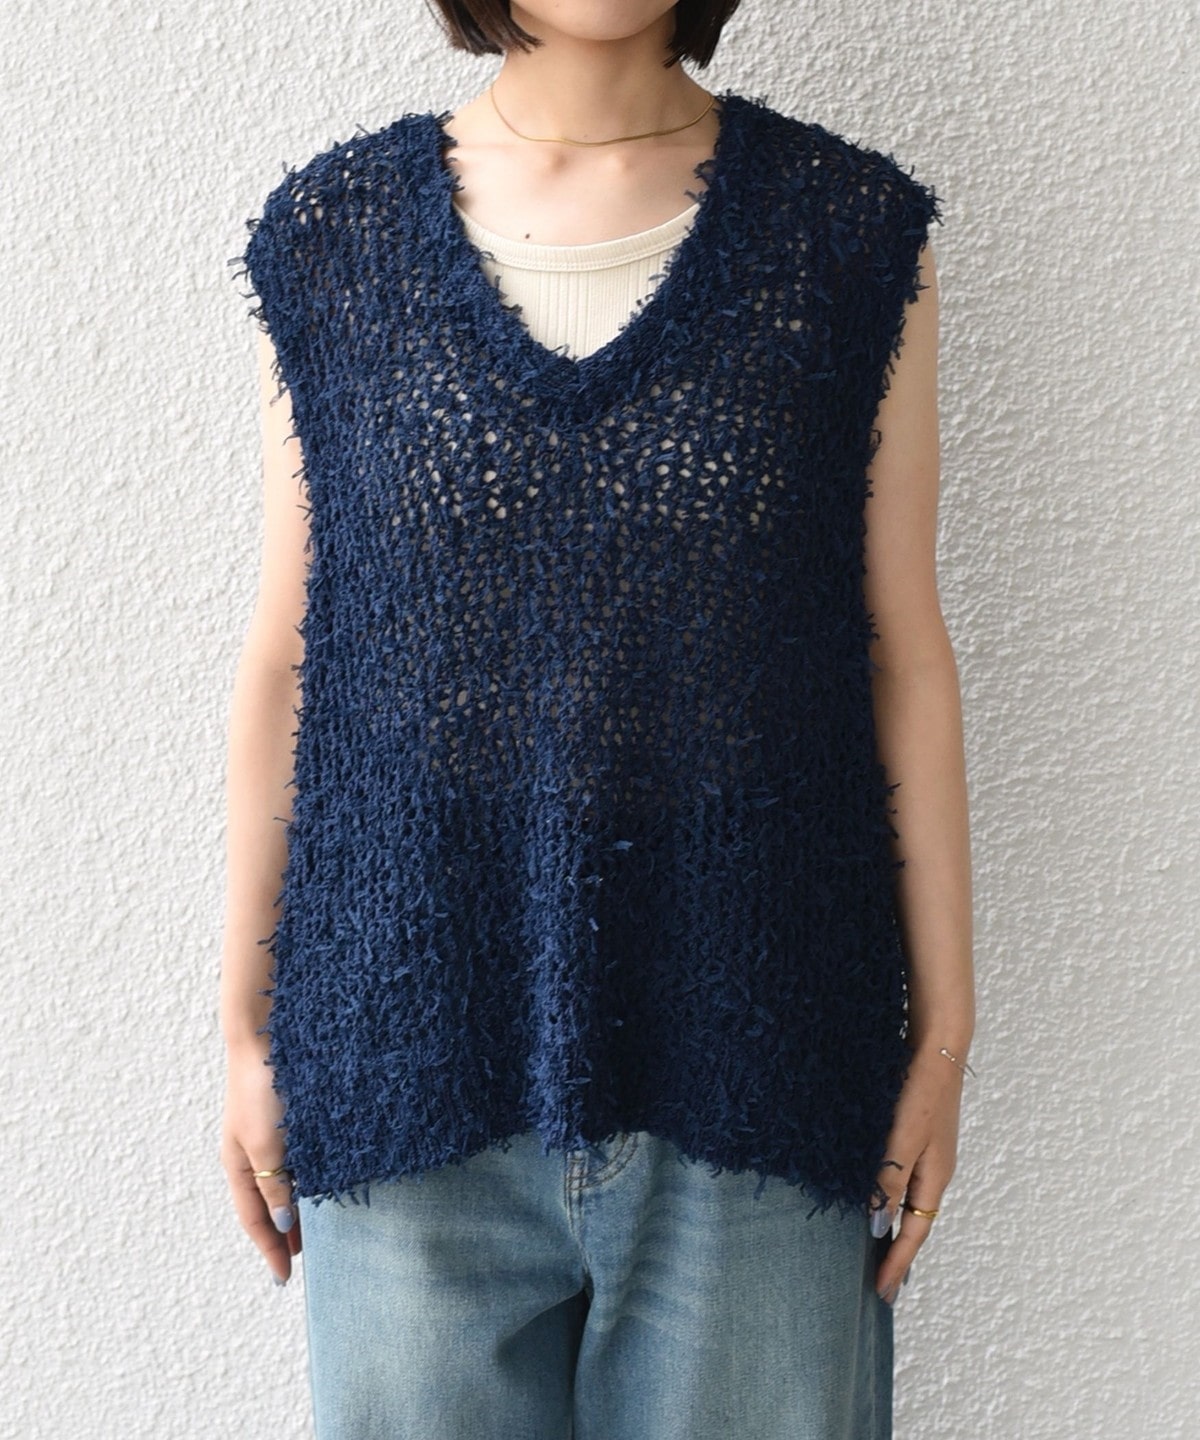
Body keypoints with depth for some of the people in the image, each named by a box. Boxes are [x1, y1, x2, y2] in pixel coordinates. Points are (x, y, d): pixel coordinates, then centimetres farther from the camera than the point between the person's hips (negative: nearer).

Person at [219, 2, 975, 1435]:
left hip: (748, 1050, 0)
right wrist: (246, 1026, 6)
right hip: (414, 1039, 1)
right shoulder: (330, 237, 2)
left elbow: (903, 655, 1)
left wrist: (943, 1028, 2)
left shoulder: (850, 231, 0)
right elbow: (283, 653, 4)